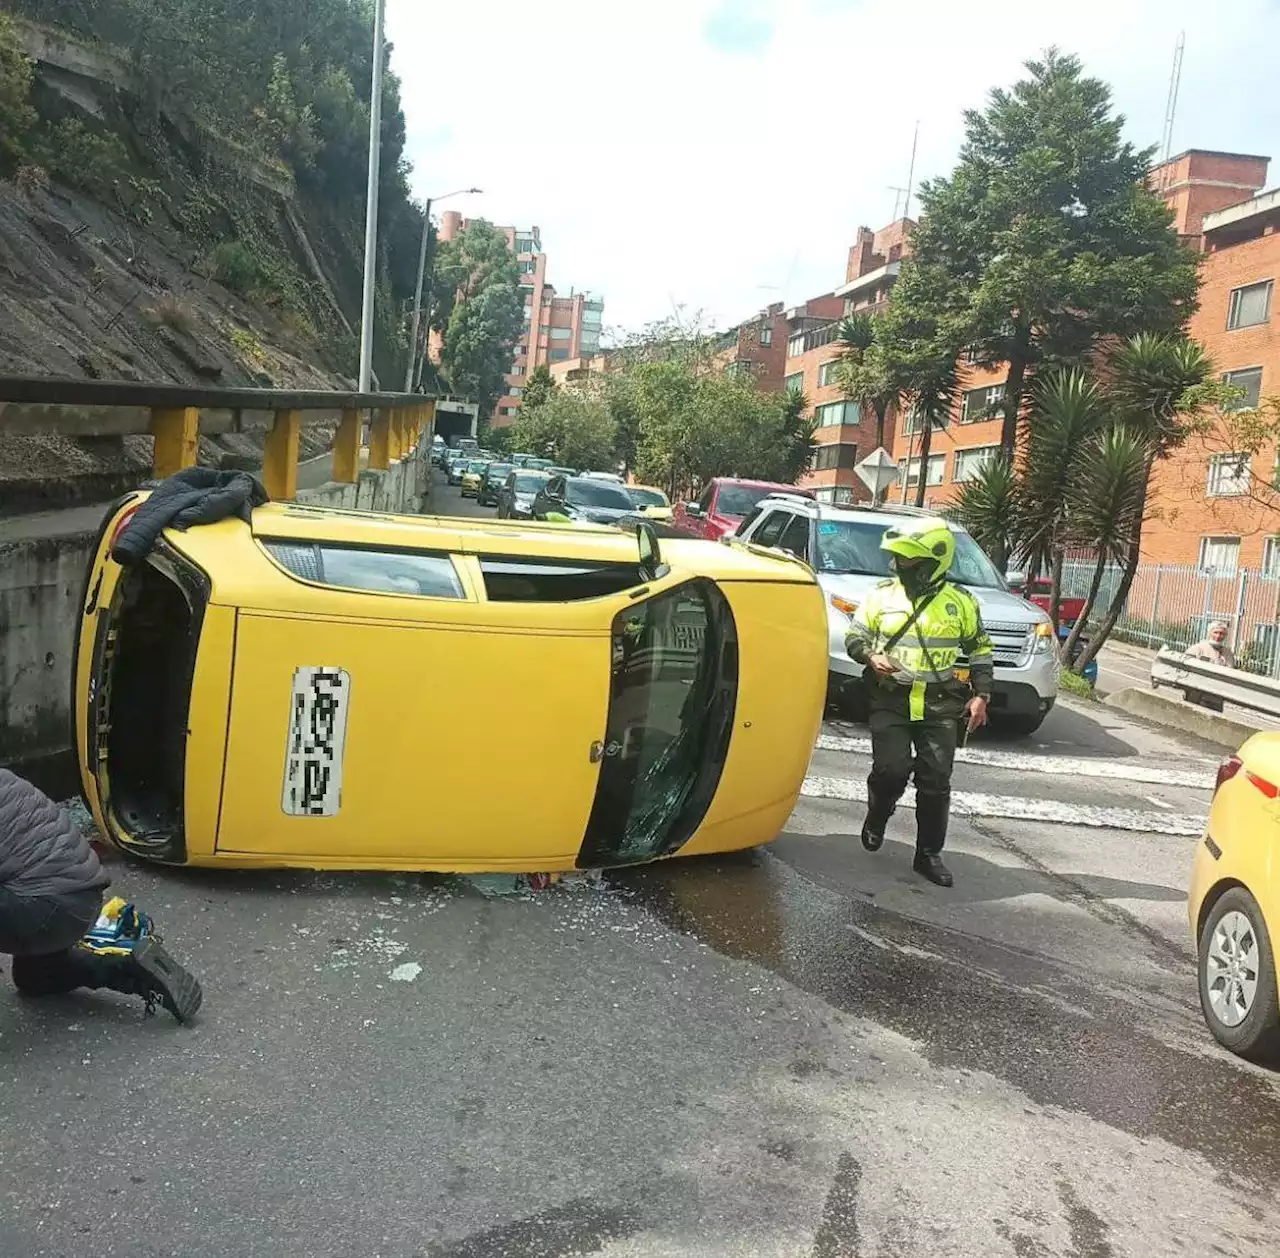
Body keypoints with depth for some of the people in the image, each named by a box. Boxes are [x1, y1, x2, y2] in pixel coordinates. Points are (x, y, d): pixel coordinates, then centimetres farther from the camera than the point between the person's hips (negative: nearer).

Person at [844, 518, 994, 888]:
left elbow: (979, 650, 13)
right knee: (891, 770, -12)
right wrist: (870, 656, -11)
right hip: (891, 700, 0)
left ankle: (928, 854, 13)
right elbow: (854, 637, 10)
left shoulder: (960, 602, 5)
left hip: (940, 705, 1)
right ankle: (876, 819, 20)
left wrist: (981, 695, 5)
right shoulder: (882, 595, 4)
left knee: (936, 781, 0)